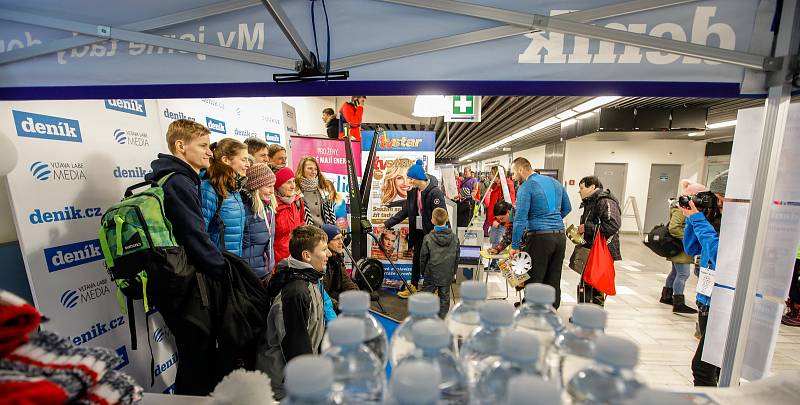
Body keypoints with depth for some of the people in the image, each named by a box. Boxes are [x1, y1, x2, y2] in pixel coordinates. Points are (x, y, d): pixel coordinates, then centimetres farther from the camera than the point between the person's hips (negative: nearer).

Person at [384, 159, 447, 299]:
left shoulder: (435, 192, -19)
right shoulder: (413, 192, 4)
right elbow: (405, 211, 8)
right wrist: (387, 224, 3)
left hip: (431, 233, -7)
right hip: (418, 231, 7)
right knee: (416, 258, 16)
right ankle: (413, 288, 32)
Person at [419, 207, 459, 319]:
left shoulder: (428, 238, -14)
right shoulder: (454, 238, -5)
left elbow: (423, 258, -7)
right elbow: (457, 258, 4)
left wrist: (423, 272, 8)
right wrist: (453, 272, 17)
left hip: (431, 274, -2)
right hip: (447, 275, 3)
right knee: (444, 298, 14)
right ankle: (442, 319, 24)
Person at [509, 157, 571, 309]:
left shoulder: (526, 187, -9)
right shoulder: (555, 182, 13)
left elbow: (520, 219, -14)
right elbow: (567, 208, 22)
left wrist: (514, 246, -10)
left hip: (540, 237, -7)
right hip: (560, 236, 7)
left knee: (533, 279, 3)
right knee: (554, 279, 14)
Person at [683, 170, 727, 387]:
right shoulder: (718, 219, 6)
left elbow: (720, 255, -25)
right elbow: (691, 249, 12)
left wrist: (698, 219, -18)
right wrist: (692, 217, 0)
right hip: (707, 300, 8)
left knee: (702, 366, -1)